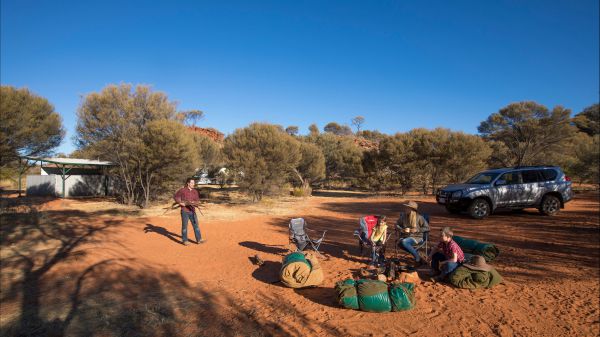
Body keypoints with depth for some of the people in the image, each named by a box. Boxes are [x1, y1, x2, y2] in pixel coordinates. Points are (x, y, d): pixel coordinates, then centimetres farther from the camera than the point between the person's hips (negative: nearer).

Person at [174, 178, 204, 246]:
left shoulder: (195, 191, 7)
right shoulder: (182, 190, -6)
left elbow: (197, 200, 12)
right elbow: (175, 197, 0)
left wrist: (195, 203, -9)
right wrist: (180, 203, -10)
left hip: (192, 211, 4)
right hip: (184, 211, -4)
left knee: (196, 225, 4)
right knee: (184, 226, 4)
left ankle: (199, 239, 9)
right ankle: (184, 240, 15)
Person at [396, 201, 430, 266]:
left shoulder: (419, 217, -6)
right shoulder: (403, 216, 3)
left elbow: (427, 228, -2)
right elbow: (397, 224, 14)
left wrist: (417, 230, -14)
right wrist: (402, 230, -6)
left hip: (417, 237, -4)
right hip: (406, 236, 4)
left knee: (404, 242, -33)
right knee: (400, 244, -31)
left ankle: (417, 258, -16)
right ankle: (416, 253, -14)